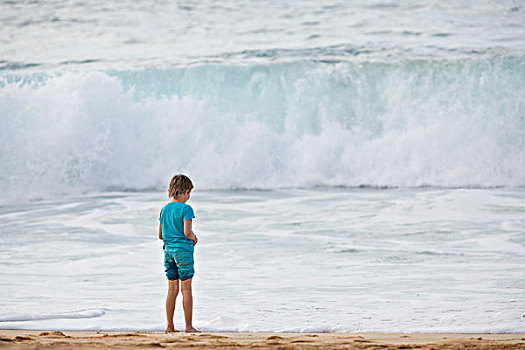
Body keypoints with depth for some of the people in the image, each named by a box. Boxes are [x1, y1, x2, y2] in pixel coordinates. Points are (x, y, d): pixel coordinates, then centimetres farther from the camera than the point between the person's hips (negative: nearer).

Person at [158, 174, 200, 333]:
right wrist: (194, 238, 0)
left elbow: (160, 235, 11)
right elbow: (187, 232, -19)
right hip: (183, 250, -6)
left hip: (168, 250, 6)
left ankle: (170, 326, 9)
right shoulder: (186, 209, -12)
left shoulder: (164, 209, 9)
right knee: (186, 289, 0)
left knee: (172, 289, 10)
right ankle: (189, 326, 2)